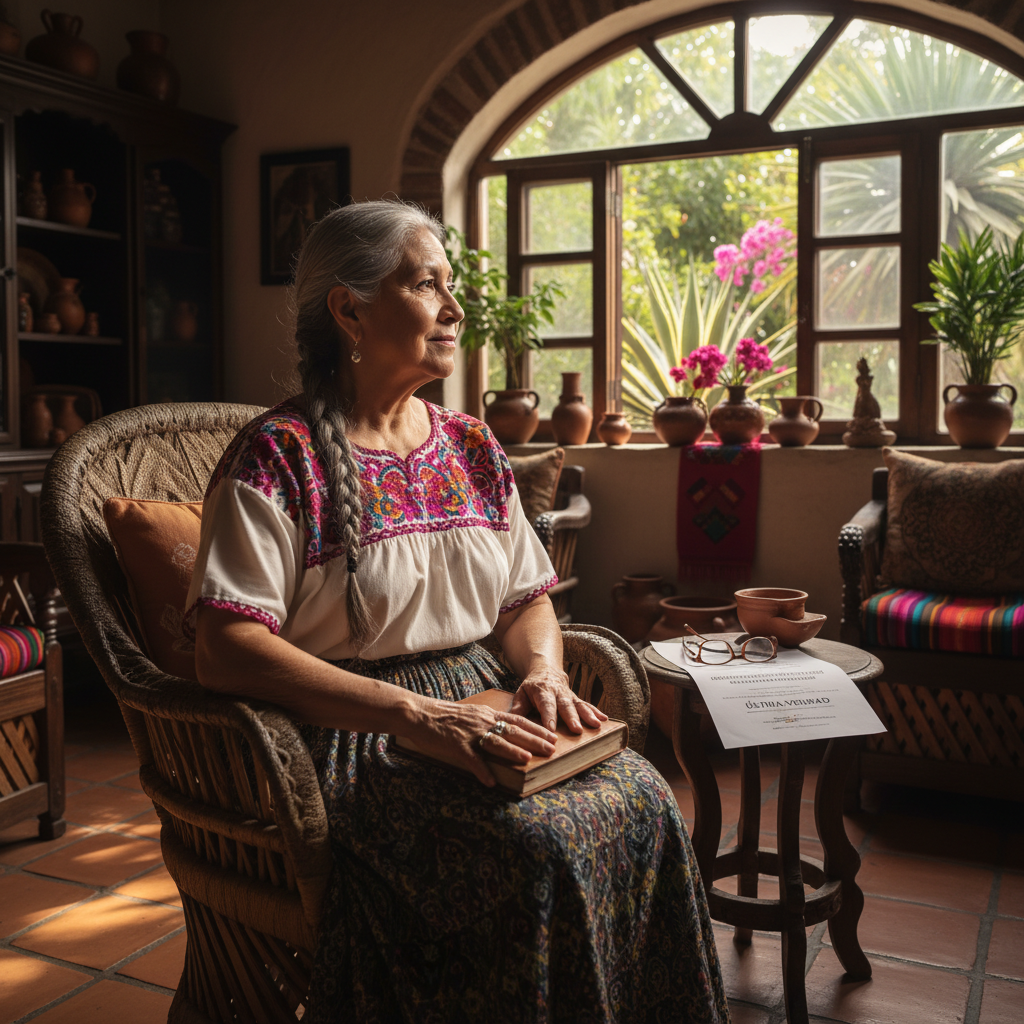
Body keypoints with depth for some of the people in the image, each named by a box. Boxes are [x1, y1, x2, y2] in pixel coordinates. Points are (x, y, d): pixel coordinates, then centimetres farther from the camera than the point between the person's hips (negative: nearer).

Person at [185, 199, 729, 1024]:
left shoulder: (472, 448, 13)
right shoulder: (279, 457, -8)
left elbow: (529, 600, 17)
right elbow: (225, 649, -18)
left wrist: (541, 670, -7)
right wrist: (419, 714, -25)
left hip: (479, 705, 6)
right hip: (352, 738, -5)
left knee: (642, 799, -17)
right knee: (539, 842, -27)